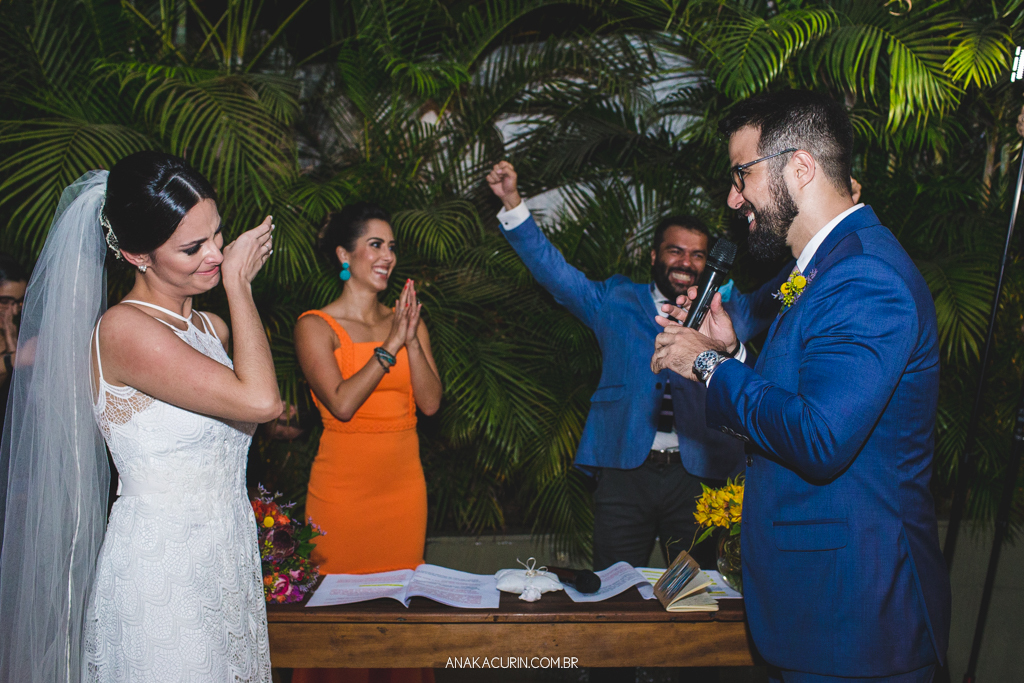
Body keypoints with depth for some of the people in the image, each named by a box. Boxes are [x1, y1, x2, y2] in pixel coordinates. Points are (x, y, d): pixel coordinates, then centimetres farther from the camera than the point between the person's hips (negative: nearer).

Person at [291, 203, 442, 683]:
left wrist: (412, 339, -12)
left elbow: (430, 403, -1)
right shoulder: (315, 327, -4)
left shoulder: (407, 320, 8)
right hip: (344, 485, -4)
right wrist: (390, 345, -15)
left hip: (403, 483, 4)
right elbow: (341, 404, -17)